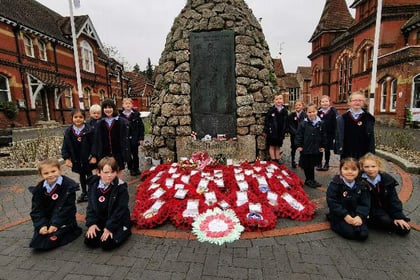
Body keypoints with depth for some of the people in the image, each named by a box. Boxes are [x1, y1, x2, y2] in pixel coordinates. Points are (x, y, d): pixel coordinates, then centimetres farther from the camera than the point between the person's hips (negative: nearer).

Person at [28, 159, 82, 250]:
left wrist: (55, 224, -20)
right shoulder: (39, 189, 1)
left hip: (63, 221, -5)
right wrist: (41, 225, -14)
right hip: (46, 220, 6)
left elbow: (66, 207, -16)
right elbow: (36, 209, -1)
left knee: (49, 242, -19)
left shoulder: (68, 185, -15)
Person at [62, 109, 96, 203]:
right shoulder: (68, 131, -4)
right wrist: (66, 158, -7)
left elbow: (94, 144, -12)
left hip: (87, 158, -3)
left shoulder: (89, 130, -13)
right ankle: (84, 192, 36)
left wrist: (93, 156, -16)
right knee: (81, 175, 20)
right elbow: (65, 146, 0)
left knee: (89, 174, 11)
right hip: (76, 159, 4)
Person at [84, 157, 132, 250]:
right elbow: (90, 206, 4)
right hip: (100, 221, 5)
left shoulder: (121, 187, -17)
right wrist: (91, 223, -7)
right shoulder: (94, 185, -2)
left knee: (107, 243, -20)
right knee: (89, 241, -11)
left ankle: (124, 231, 5)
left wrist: (109, 227, -17)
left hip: (118, 222, -5)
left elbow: (120, 210, -16)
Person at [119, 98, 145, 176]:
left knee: (135, 154, 12)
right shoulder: (120, 116, -3)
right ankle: (131, 169, 25)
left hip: (135, 139, 0)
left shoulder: (136, 115, -3)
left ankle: (136, 168, 27)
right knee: (128, 155, 10)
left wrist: (141, 138, -6)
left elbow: (141, 127, -3)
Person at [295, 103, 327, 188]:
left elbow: (324, 136, 8)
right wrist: (298, 145, -10)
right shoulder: (303, 124, -9)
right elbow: (299, 135, -7)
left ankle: (311, 180, 29)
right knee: (306, 165, 7)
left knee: (312, 165, 15)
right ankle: (308, 180, 22)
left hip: (316, 149, 3)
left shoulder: (321, 123, 0)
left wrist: (323, 146, 9)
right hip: (305, 149, -3)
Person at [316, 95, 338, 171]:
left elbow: (336, 123, -6)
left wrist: (334, 134, -11)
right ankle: (319, 163, 20)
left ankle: (326, 163, 25)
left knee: (327, 149, 11)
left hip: (329, 134, -1)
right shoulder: (318, 111, -1)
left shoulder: (333, 111, -4)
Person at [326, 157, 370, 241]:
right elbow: (332, 203, -14)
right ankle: (335, 224, 6)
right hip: (340, 215, -4)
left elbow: (365, 203, 1)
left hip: (356, 215, 4)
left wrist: (360, 216, -15)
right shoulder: (335, 184, -12)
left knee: (364, 234, -13)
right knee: (350, 232, -22)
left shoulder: (361, 186, 2)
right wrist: (345, 215, -18)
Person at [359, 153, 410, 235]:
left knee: (405, 229, -7)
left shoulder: (387, 179, -9)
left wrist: (398, 217, -10)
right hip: (371, 209, -4)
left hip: (386, 208, 4)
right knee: (385, 220, -31)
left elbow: (393, 199, -5)